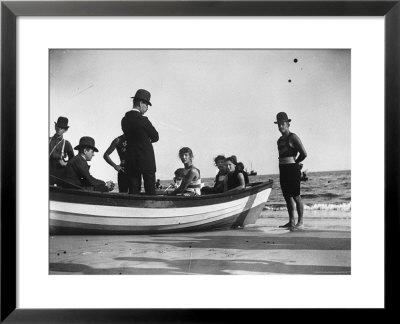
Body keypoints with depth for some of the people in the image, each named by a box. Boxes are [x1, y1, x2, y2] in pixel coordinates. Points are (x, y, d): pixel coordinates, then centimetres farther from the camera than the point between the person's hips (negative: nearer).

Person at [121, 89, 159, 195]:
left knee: (133, 191, 9)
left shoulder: (124, 120, 6)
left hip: (131, 161, 6)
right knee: (150, 191, 2)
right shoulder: (143, 120, -14)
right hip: (146, 160, -6)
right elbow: (155, 137, -4)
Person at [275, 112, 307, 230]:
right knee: (287, 196, 9)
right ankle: (291, 221, 16)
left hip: (292, 168, -8)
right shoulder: (280, 140, 17)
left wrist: (295, 163, 3)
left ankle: (300, 222, -4)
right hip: (283, 169, 8)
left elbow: (304, 154, -9)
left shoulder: (293, 137, -6)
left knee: (296, 196, -7)